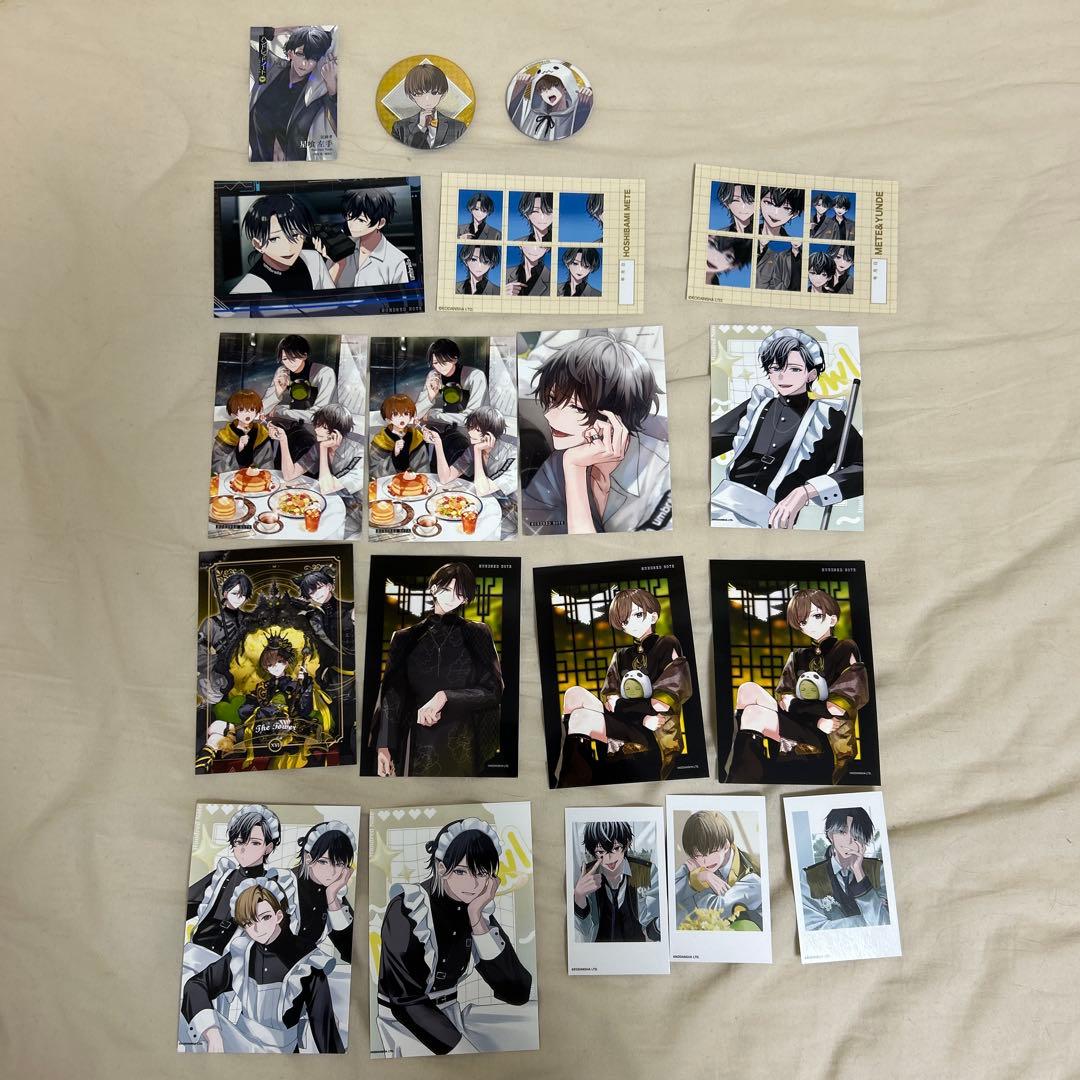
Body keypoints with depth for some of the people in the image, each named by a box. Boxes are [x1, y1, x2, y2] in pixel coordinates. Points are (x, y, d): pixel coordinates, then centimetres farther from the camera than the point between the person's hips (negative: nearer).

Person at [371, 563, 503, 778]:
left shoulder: (477, 635, 3)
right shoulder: (405, 638, 6)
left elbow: (493, 691, -4)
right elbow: (392, 695, 4)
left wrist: (445, 697, -16)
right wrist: (383, 745, -5)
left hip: (462, 744, -1)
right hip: (418, 743, 1)